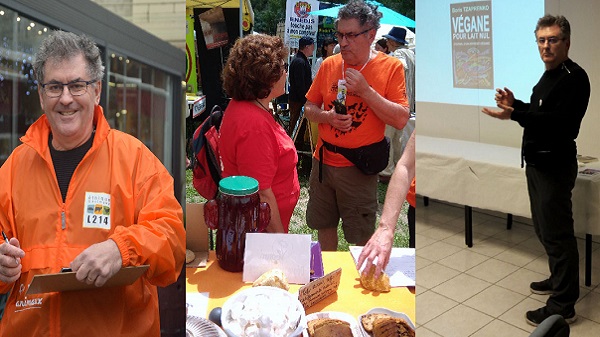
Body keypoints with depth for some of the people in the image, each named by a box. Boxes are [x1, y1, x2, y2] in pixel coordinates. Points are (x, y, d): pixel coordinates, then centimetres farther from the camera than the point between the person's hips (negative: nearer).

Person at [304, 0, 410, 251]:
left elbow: (401, 120, -14)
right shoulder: (329, 65, 3)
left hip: (359, 167, -4)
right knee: (324, 226, 18)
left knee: (362, 239, 7)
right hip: (323, 161, 4)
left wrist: (366, 91, -20)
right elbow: (309, 108, 11)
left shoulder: (390, 67, -7)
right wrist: (327, 116, -11)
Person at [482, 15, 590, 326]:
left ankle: (563, 306, 5)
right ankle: (559, 279, 38)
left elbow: (561, 122, -26)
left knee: (556, 233, -5)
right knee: (544, 228, 20)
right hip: (538, 163, 10)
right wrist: (515, 104, 4)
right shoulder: (549, 75, 15)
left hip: (555, 166, -10)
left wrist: (514, 115, -34)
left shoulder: (574, 78, -16)